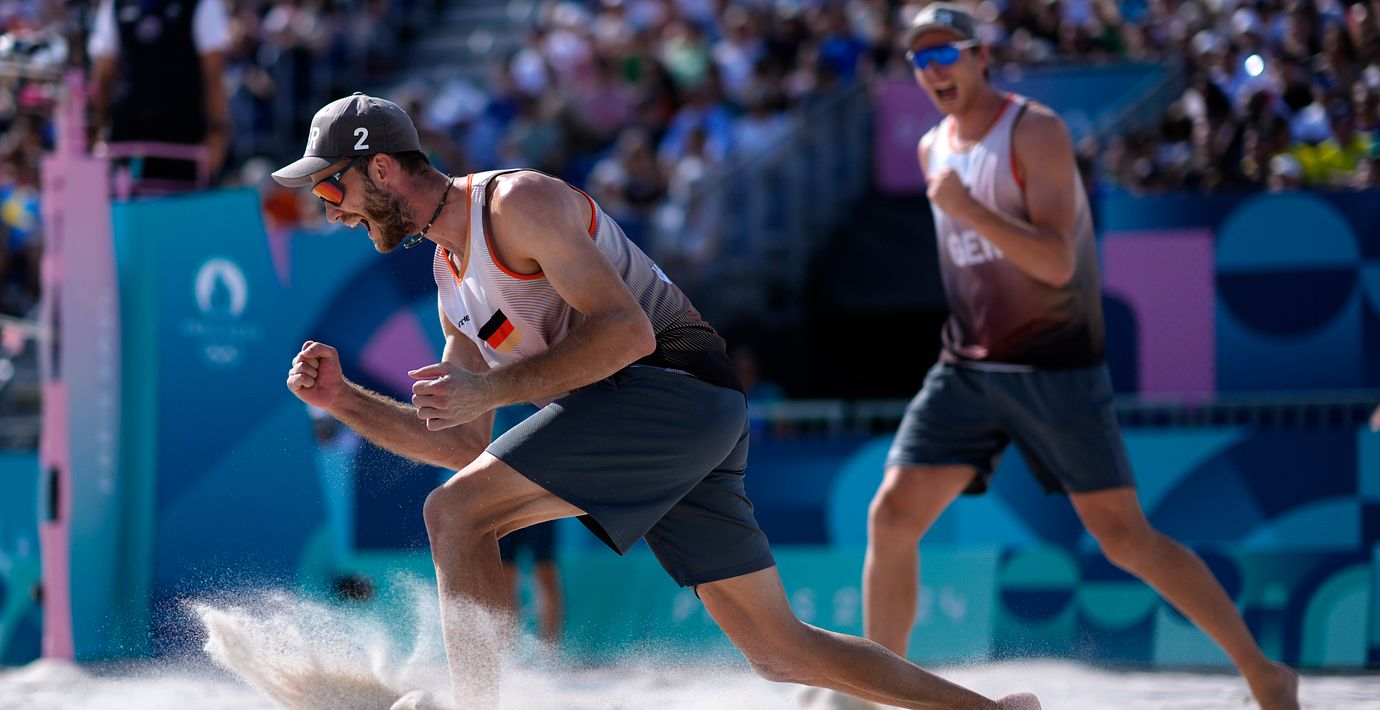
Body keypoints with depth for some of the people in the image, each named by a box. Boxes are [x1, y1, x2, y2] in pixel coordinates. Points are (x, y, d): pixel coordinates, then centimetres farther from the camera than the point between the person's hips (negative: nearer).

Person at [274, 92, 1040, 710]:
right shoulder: (451, 281, 20)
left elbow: (626, 331, -18)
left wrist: (489, 387, -21)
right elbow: (463, 446, 21)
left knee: (455, 513, -17)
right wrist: (344, 399, 11)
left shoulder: (513, 202, -8)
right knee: (779, 646, 9)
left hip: (675, 384, -10)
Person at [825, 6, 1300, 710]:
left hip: (1055, 367, -6)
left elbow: (1058, 261, -22)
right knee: (890, 515, -8)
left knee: (1124, 536, -7)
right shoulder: (933, 148, 11)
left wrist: (967, 209, -31)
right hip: (966, 370, 6)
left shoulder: (1035, 130, -12)